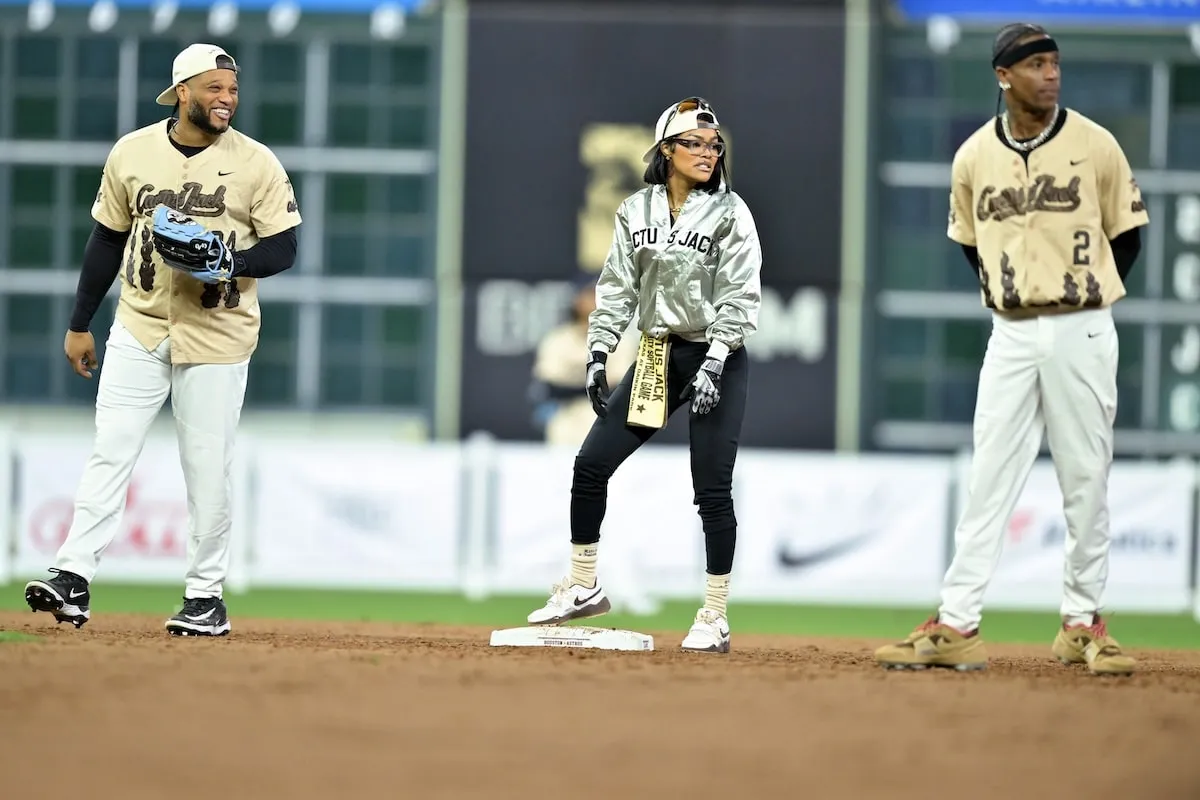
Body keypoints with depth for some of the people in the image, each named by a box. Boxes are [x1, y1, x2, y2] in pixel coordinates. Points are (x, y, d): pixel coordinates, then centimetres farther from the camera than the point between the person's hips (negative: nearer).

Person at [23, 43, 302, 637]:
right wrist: (79, 324, 10)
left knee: (208, 467, 1)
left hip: (216, 336, -2)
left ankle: (206, 594, 10)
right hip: (139, 327, 2)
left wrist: (231, 262, -22)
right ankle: (73, 578, -11)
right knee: (110, 451, -7)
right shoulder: (132, 152, 2)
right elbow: (107, 239, 10)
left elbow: (283, 250, -2)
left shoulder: (256, 163, -4)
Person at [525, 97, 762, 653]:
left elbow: (739, 298, -12)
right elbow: (617, 288, 6)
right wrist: (598, 353, -5)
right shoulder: (636, 212, 4)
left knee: (712, 489, -6)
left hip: (716, 358, -4)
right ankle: (583, 587, 17)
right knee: (591, 464, 2)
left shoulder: (729, 213, -7)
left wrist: (713, 365, -20)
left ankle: (715, 618, 4)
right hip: (656, 355, 5)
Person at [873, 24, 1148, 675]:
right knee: (988, 480, -1)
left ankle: (1082, 622, 14)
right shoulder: (974, 157, 2)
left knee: (1086, 480, 3)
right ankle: (956, 627, -1)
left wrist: (1081, 302, 4)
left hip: (1082, 333, -2)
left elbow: (1125, 237, 5)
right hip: (1011, 336, 2)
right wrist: (1007, 297, 9)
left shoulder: (1095, 145, -4)